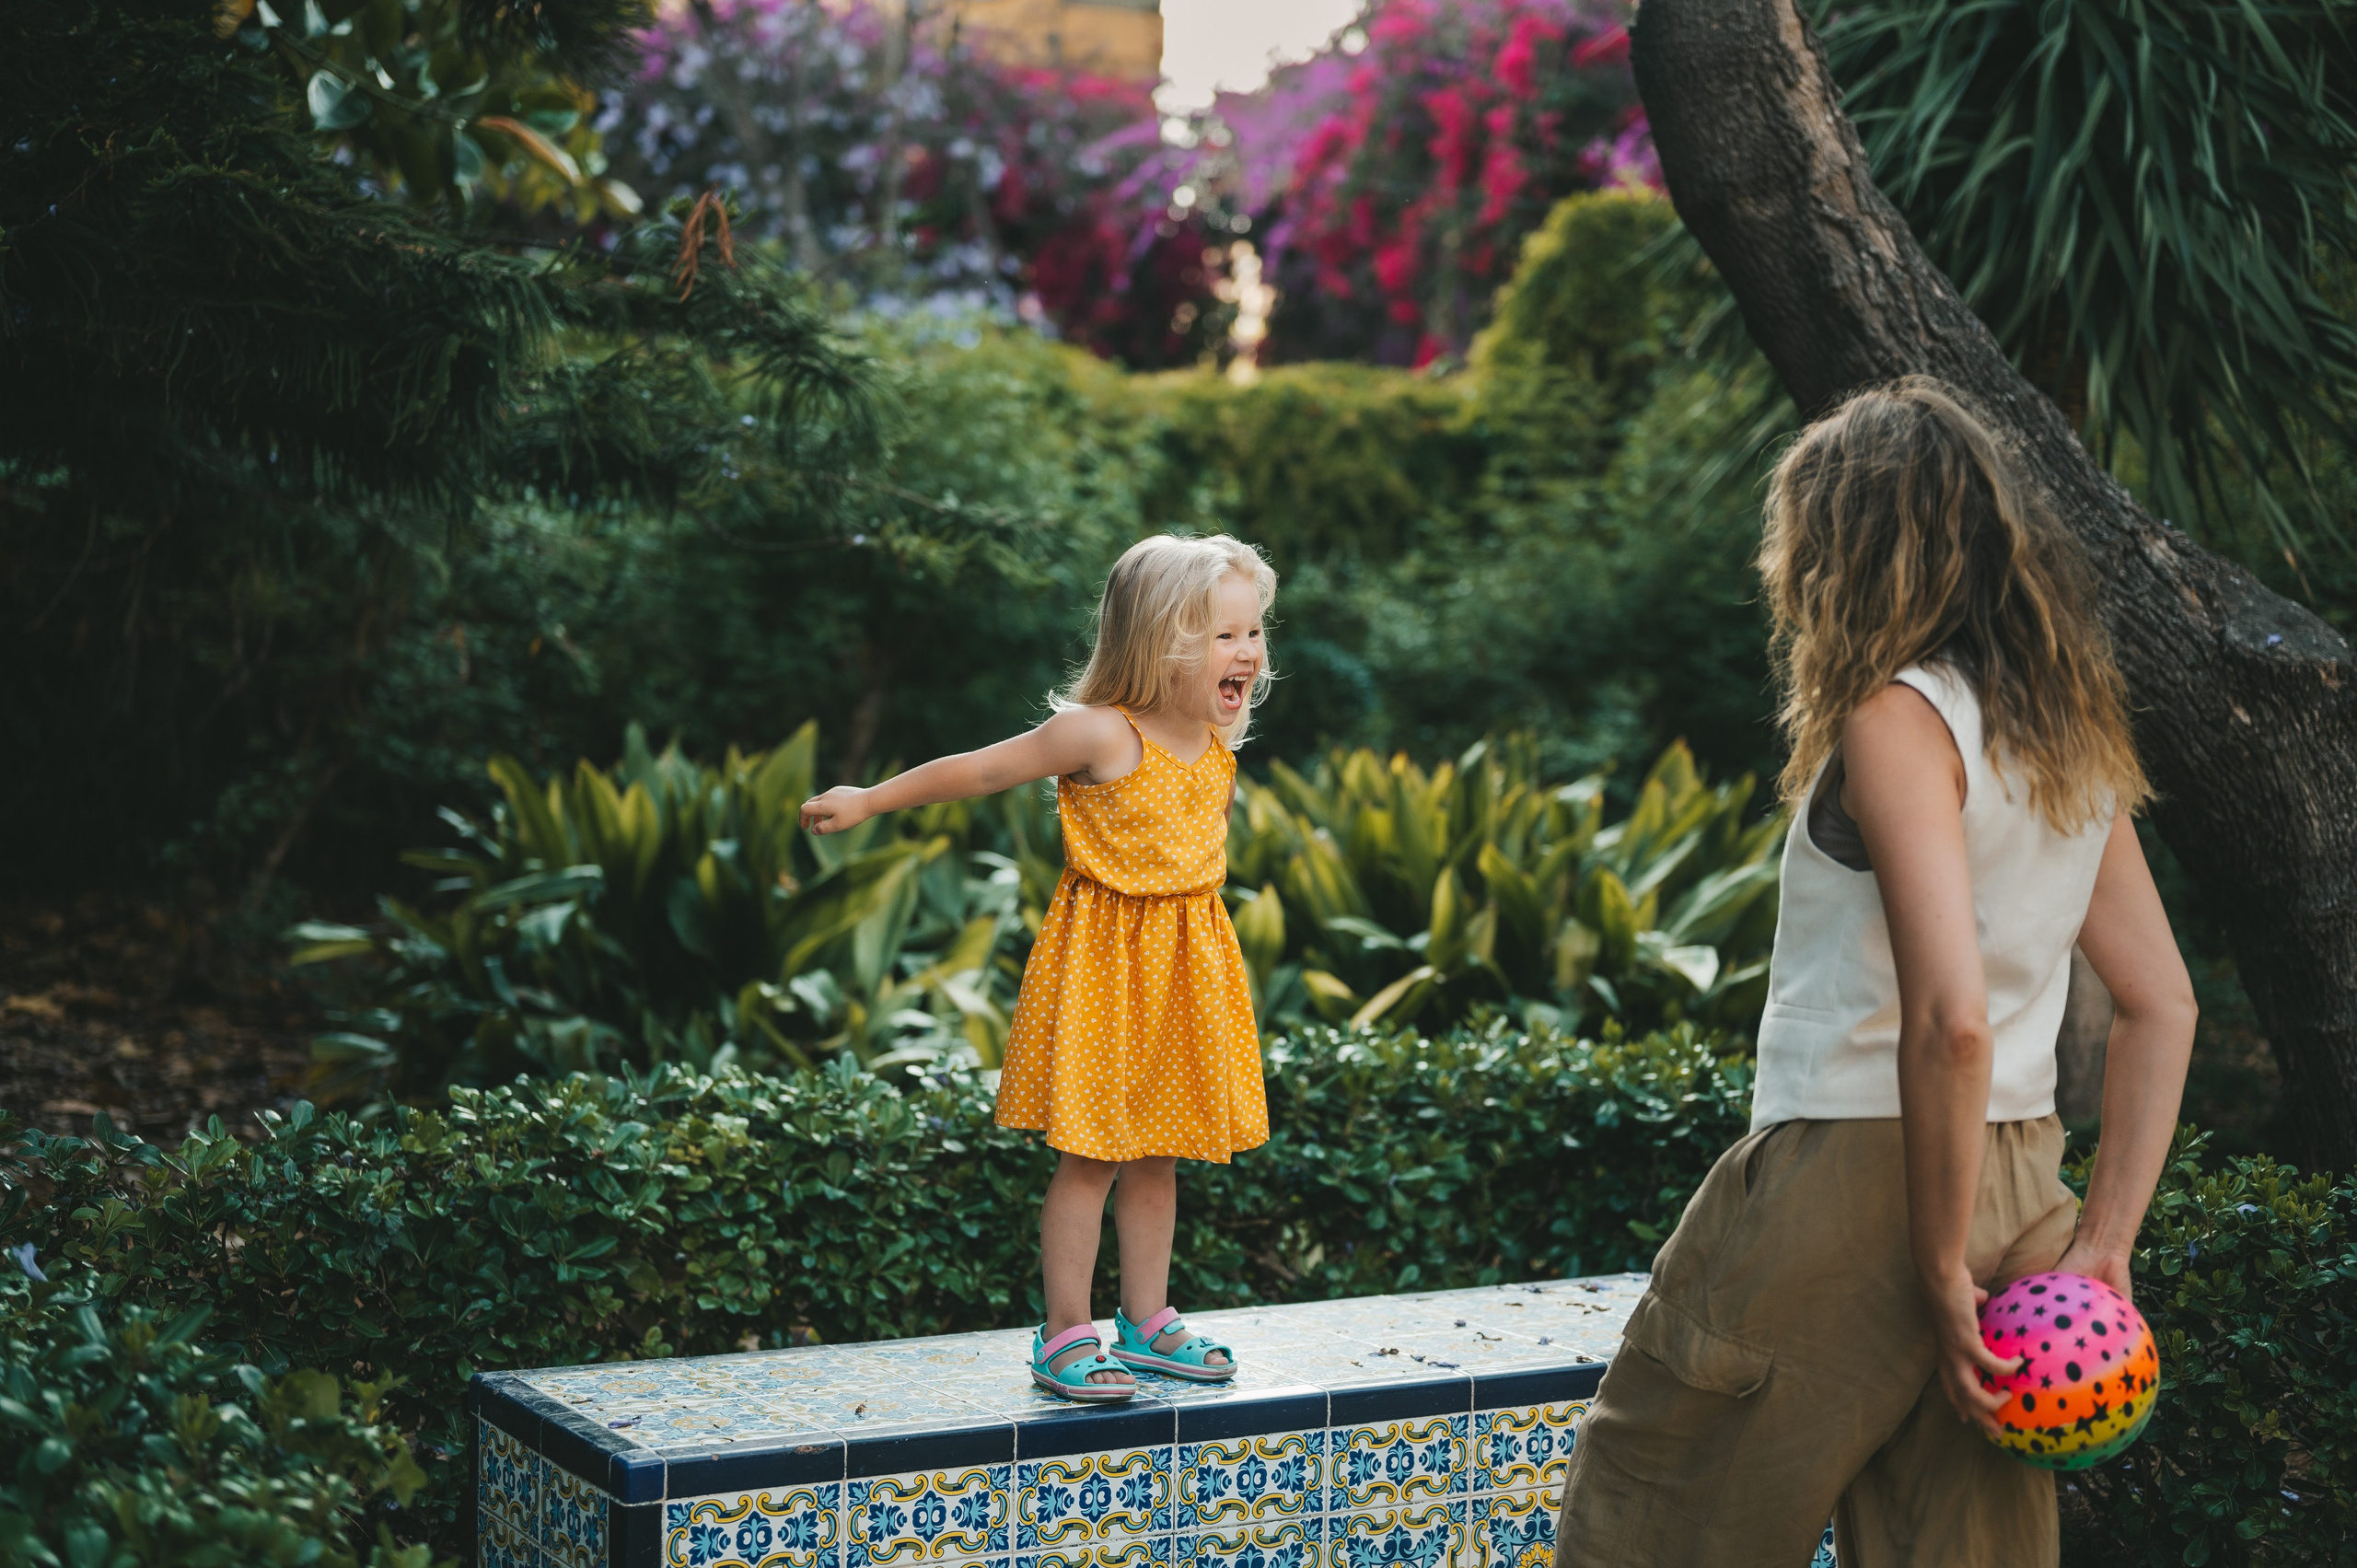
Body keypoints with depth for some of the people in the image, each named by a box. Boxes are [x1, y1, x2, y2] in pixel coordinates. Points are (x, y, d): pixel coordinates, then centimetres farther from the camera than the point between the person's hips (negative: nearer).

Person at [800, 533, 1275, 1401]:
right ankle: (1066, 1337, 6)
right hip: (1101, 962, -6)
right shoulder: (1099, 735, -17)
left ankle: (1145, 1322, 25)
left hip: (1183, 969, 7)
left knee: (1156, 1156, 14)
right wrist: (867, 801, -4)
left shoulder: (1216, 744, 4)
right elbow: (978, 769, -9)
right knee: (1090, 1158, -3)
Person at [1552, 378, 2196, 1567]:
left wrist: (1939, 1271, -15)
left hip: (1857, 1174, -8)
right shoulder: (2075, 733, 13)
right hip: (2016, 1187, 8)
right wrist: (2103, 1242, 9)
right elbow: (2162, 1005, 13)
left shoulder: (1898, 720, -13)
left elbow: (1951, 1017, -22)